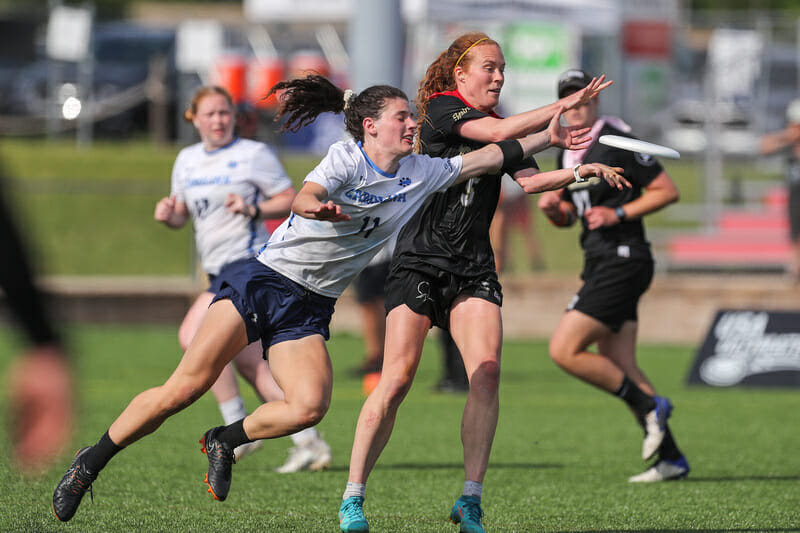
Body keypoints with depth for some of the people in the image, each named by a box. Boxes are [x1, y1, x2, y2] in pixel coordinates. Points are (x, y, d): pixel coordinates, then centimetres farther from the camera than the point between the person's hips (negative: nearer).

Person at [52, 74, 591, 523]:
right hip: (263, 280, -5)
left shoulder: (422, 174, 10)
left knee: (310, 406, -22)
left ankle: (225, 441, 4)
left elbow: (486, 158, 17)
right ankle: (91, 460, -1)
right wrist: (314, 206, -49)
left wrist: (546, 138, 12)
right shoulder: (348, 158, -8)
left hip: (309, 310, 5)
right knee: (184, 388, -14)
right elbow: (304, 196, -26)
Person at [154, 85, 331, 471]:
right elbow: (182, 215, 22)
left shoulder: (254, 154, -3)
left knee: (194, 335, -19)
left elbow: (290, 201, -3)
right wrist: (168, 214, -1)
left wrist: (253, 210, -18)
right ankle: (309, 443, 7)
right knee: (249, 365, 5)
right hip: (220, 268, 8)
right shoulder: (187, 160, 15)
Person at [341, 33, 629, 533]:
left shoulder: (496, 123, 15)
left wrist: (578, 172, -14)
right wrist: (566, 105, -17)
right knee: (398, 379, -11)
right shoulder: (441, 109, -4)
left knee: (487, 373, -12)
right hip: (420, 262, -6)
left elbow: (529, 179, 2)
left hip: (474, 268, 6)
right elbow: (498, 131, -19)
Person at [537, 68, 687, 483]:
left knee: (564, 350, -15)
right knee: (620, 372, 7)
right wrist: (552, 206, 2)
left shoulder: (617, 142, -10)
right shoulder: (567, 152, 15)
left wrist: (619, 213, -17)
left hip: (621, 260, -9)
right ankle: (671, 459, 12)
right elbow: (567, 217, 24)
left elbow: (668, 191, -9)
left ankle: (648, 405, -5)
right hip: (600, 263, 9)